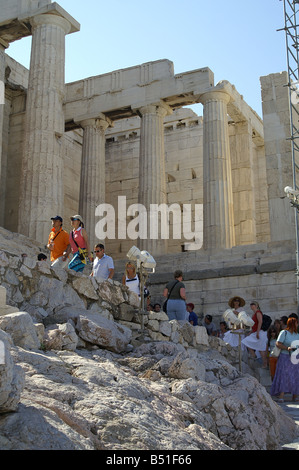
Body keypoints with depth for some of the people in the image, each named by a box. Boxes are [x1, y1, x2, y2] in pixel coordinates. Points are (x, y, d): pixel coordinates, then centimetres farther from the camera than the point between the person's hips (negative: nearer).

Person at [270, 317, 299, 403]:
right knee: (283, 376, -9)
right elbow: (278, 343, -11)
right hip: (285, 357, -6)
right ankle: (281, 396, -12)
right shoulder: (284, 332, -7)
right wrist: (287, 348, -23)